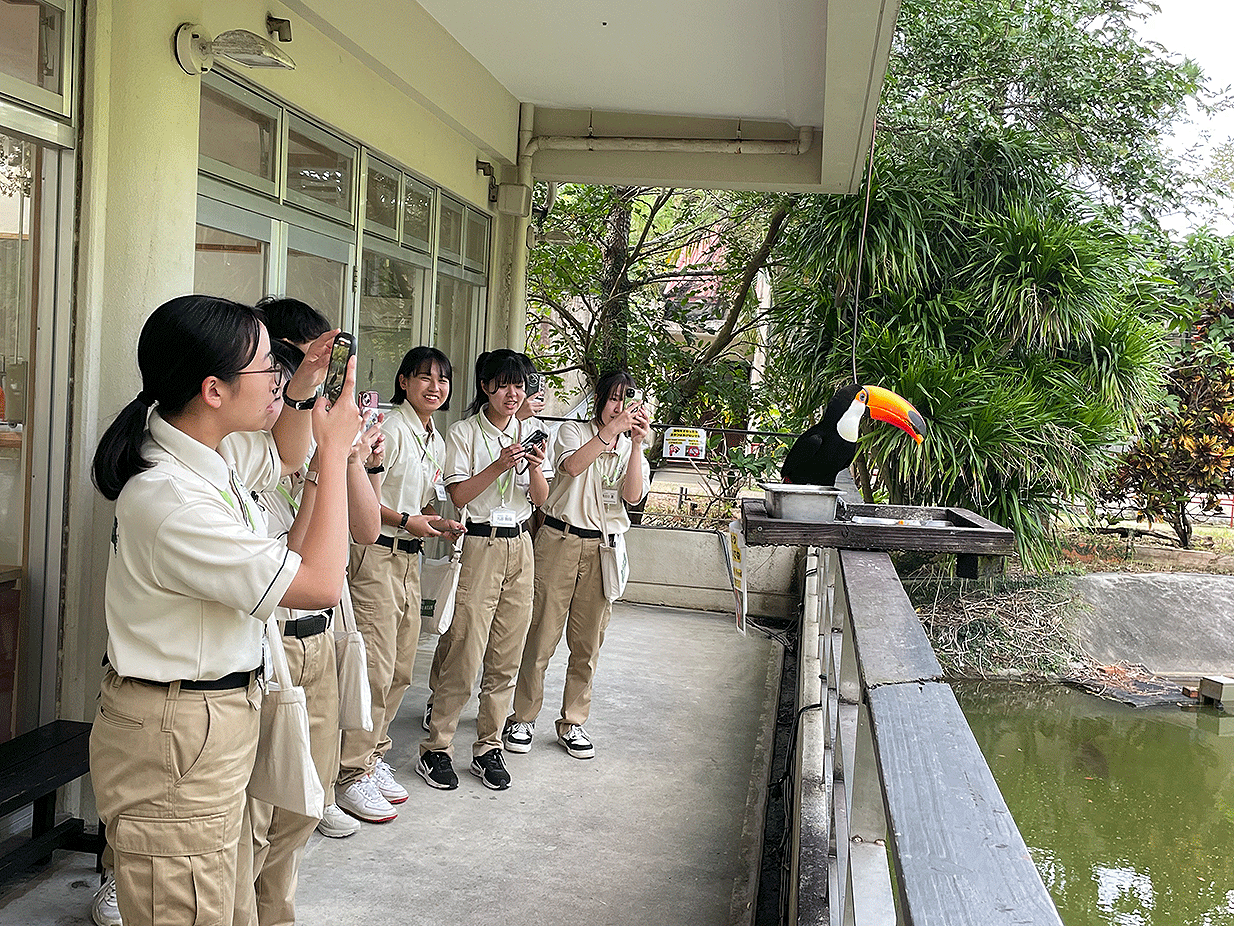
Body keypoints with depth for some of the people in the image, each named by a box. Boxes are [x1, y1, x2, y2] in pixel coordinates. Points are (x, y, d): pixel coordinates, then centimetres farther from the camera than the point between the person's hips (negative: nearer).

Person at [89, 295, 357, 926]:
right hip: (176, 740, -10)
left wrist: (302, 392, 8)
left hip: (213, 727, 10)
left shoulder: (211, 455, 2)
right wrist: (336, 450, -16)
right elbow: (321, 584, -24)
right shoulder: (171, 500, -28)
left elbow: (282, 459, 28)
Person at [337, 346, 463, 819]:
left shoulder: (436, 441, 15)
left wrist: (437, 522, 4)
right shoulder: (389, 429, -12)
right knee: (376, 667, -9)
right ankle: (353, 775, 1)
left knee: (401, 668, 11)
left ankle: (374, 757, 24)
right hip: (376, 554, -9)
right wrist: (408, 520, -21)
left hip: (410, 558, 9)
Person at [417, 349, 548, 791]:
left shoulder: (529, 434, 13)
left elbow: (540, 500, 8)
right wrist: (500, 465, -18)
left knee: (506, 657, 6)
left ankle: (488, 748, 16)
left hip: (520, 547, 5)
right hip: (479, 545, -5)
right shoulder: (464, 434, 0)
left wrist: (535, 468, -11)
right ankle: (435, 748, 5)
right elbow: (459, 496, -8)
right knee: (465, 654, -7)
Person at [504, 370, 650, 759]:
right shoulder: (573, 431, 3)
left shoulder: (631, 448, 13)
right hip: (560, 541, -3)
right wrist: (612, 428, -25)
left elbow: (633, 495, -5)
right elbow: (572, 466, -20)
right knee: (542, 636, -2)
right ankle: (523, 717, 13)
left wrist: (637, 443, -14)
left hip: (603, 550, 3)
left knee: (588, 643, 7)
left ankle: (573, 722, 20)